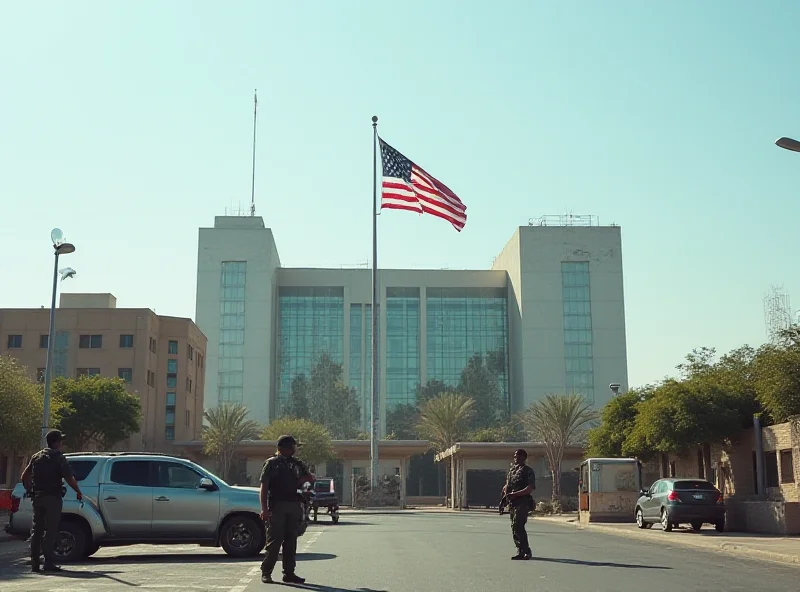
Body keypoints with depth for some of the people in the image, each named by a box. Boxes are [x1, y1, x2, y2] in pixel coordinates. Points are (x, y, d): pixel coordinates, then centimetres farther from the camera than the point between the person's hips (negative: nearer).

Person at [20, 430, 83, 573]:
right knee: (50, 531, -4)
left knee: (37, 531, 10)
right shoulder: (58, 457, -7)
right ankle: (49, 563, -6)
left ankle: (34, 564, 10)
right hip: (52, 498, -6)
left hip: (37, 497, 6)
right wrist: (78, 492, -3)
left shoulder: (37, 456, 12)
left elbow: (25, 476, 14)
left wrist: (30, 491, 23)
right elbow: (69, 478, -15)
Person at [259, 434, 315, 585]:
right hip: (277, 506, -5)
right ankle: (266, 572, 3)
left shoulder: (296, 464, 17)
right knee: (274, 541, -5)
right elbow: (264, 487, -6)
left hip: (294, 505, 5)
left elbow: (311, 479, 22)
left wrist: (302, 479, 0)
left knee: (291, 541, 7)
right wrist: (264, 508, -14)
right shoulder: (272, 463, 0)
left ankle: (289, 572, 12)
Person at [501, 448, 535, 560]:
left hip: (522, 502, -8)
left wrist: (515, 494, -21)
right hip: (513, 503, 8)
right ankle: (520, 551, 17)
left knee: (518, 526, -15)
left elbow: (530, 489, -16)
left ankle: (526, 551, -8)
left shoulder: (528, 471, -6)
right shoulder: (512, 469, 16)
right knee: (515, 527, 9)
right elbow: (508, 484, 27)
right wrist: (505, 490, 5)